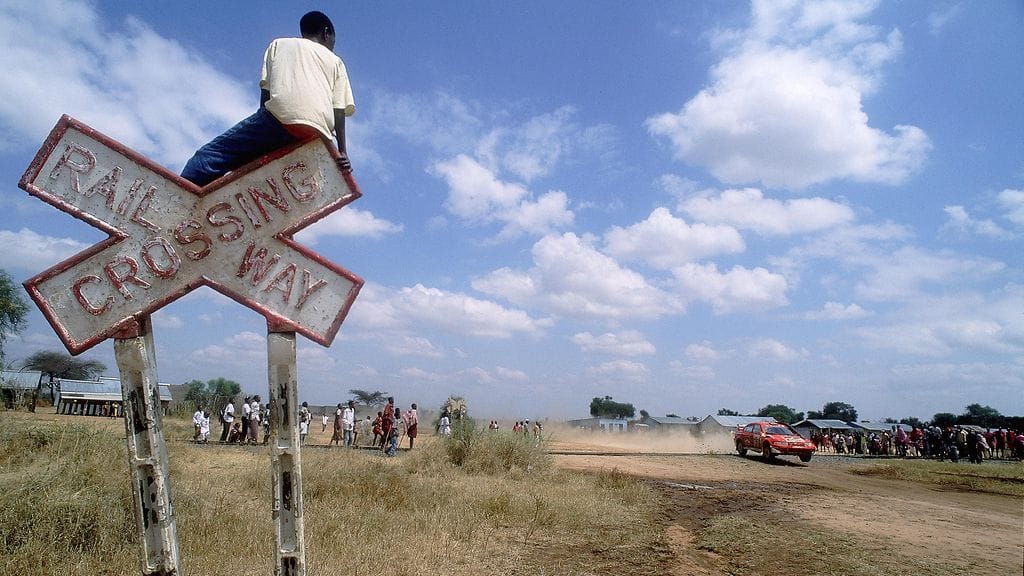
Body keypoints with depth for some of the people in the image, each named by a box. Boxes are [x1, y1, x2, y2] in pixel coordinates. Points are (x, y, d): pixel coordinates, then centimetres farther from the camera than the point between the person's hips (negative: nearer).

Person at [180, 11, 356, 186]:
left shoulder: (279, 44, 28)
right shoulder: (336, 61, 29)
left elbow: (265, 91, 15)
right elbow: (339, 110, 14)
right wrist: (342, 151, 6)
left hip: (282, 115, -2)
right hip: (318, 132, 2)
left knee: (213, 153, -2)